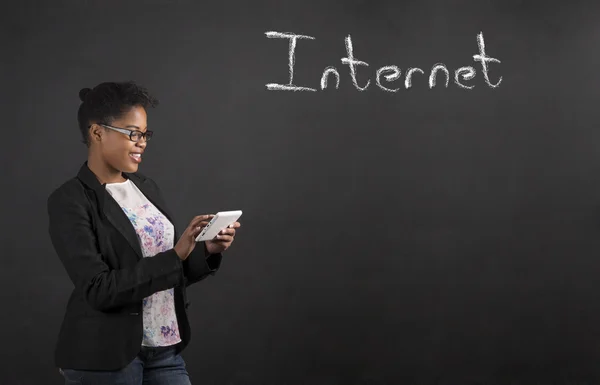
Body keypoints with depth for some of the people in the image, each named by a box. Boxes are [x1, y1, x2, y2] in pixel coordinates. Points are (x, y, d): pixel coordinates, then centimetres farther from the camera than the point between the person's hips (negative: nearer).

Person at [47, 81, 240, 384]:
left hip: (166, 349, 6)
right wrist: (175, 255, -23)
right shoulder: (69, 201, -12)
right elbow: (99, 288, -20)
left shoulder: (147, 188, 9)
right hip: (105, 358, -6)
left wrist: (207, 251, -5)